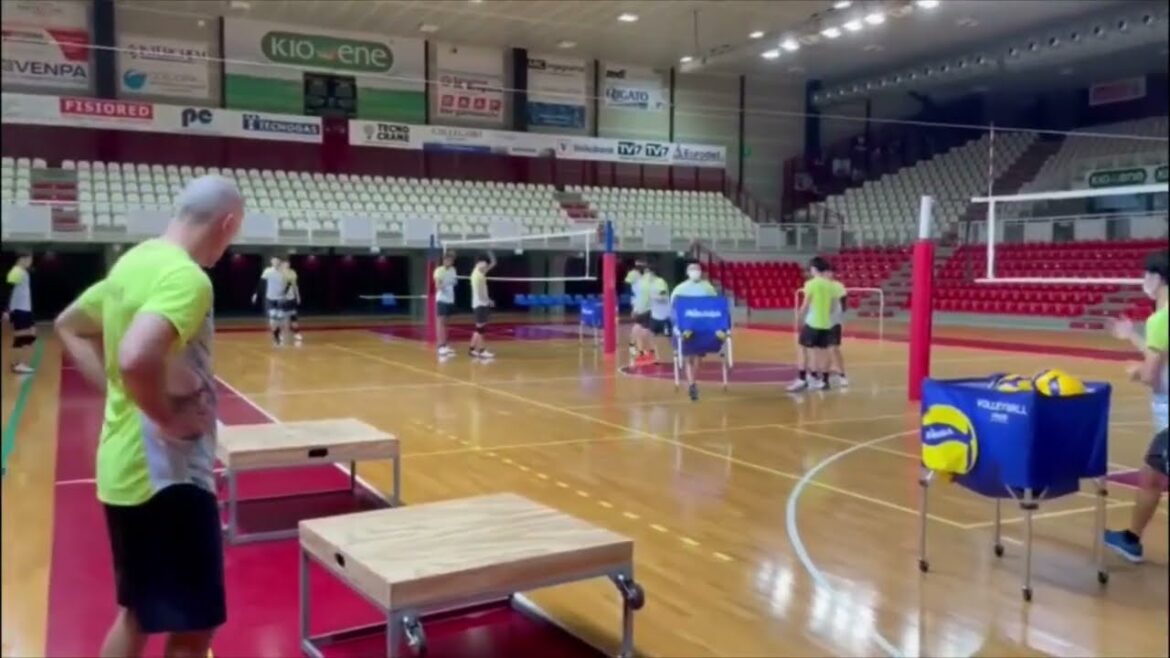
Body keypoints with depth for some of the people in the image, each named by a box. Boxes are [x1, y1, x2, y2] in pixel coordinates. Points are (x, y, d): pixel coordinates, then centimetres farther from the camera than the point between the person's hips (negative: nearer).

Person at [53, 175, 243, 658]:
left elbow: (70, 326, 23)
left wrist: (117, 391, 13)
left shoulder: (135, 260, 9)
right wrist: (169, 416, -19)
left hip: (125, 467, 10)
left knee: (138, 612, 22)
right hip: (166, 471, -10)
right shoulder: (187, 277, -20)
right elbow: (137, 358, -37)